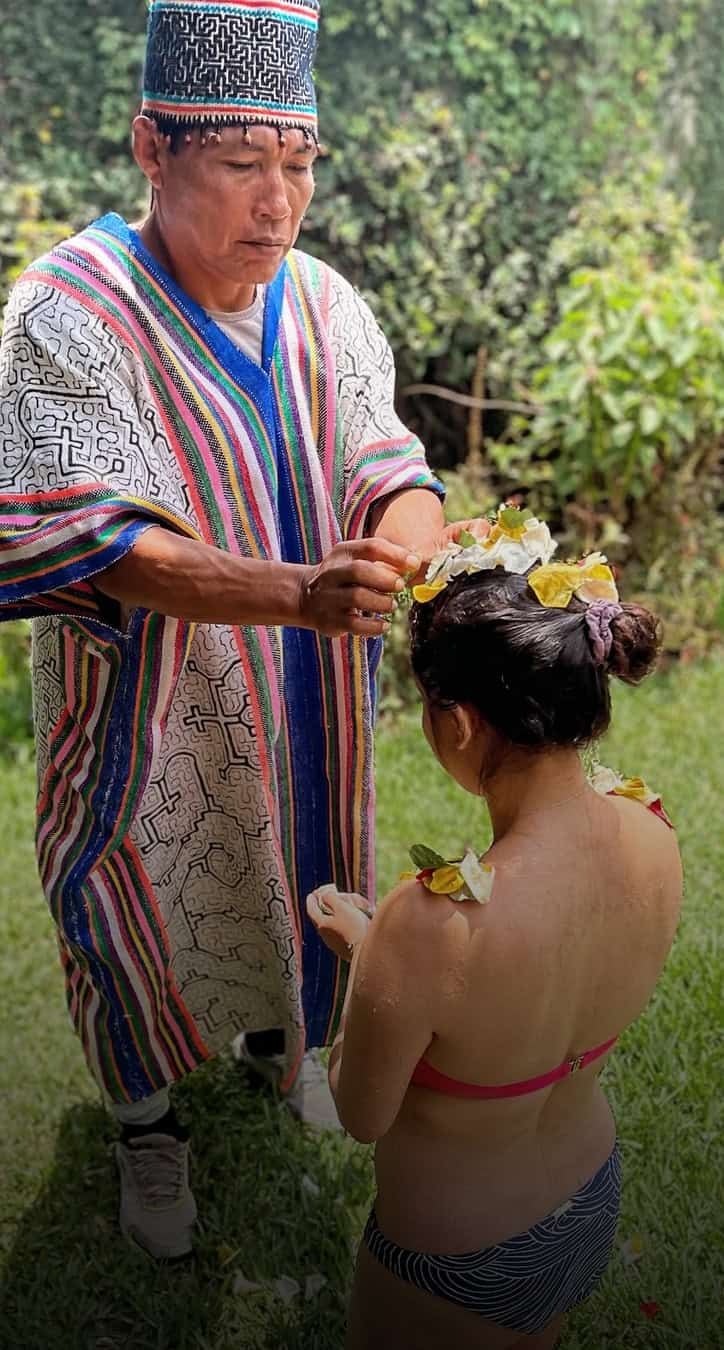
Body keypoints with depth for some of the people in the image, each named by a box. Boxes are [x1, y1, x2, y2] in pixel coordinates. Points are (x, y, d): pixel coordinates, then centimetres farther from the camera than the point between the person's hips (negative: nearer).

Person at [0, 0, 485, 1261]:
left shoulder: (323, 305, -5)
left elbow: (386, 472, -9)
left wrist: (430, 552, -34)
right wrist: (297, 592, -43)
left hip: (302, 714, 5)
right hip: (154, 720, -4)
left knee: (289, 876, 25)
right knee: (150, 916, 14)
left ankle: (277, 1032, 58)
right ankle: (147, 1122, 44)